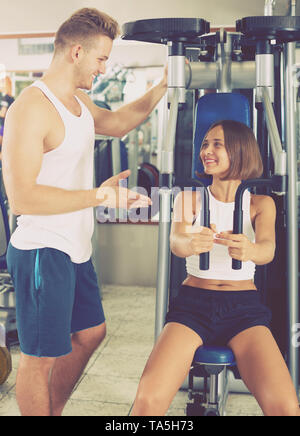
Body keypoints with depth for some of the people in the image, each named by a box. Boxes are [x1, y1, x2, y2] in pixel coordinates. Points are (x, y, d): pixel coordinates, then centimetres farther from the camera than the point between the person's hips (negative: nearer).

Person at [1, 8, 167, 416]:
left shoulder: (78, 100, 11)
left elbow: (116, 123, 30)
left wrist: (163, 86, 20)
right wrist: (100, 195, -25)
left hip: (76, 249, 10)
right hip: (43, 252, -10)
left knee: (90, 333, 23)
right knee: (40, 357, 2)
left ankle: (53, 411, 40)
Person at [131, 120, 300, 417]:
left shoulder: (261, 204, 9)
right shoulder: (188, 198, 8)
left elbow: (267, 249, -12)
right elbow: (175, 242, -12)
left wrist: (249, 251, -38)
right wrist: (190, 244, -38)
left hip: (245, 306, 0)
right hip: (193, 303, 0)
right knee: (148, 399, -26)